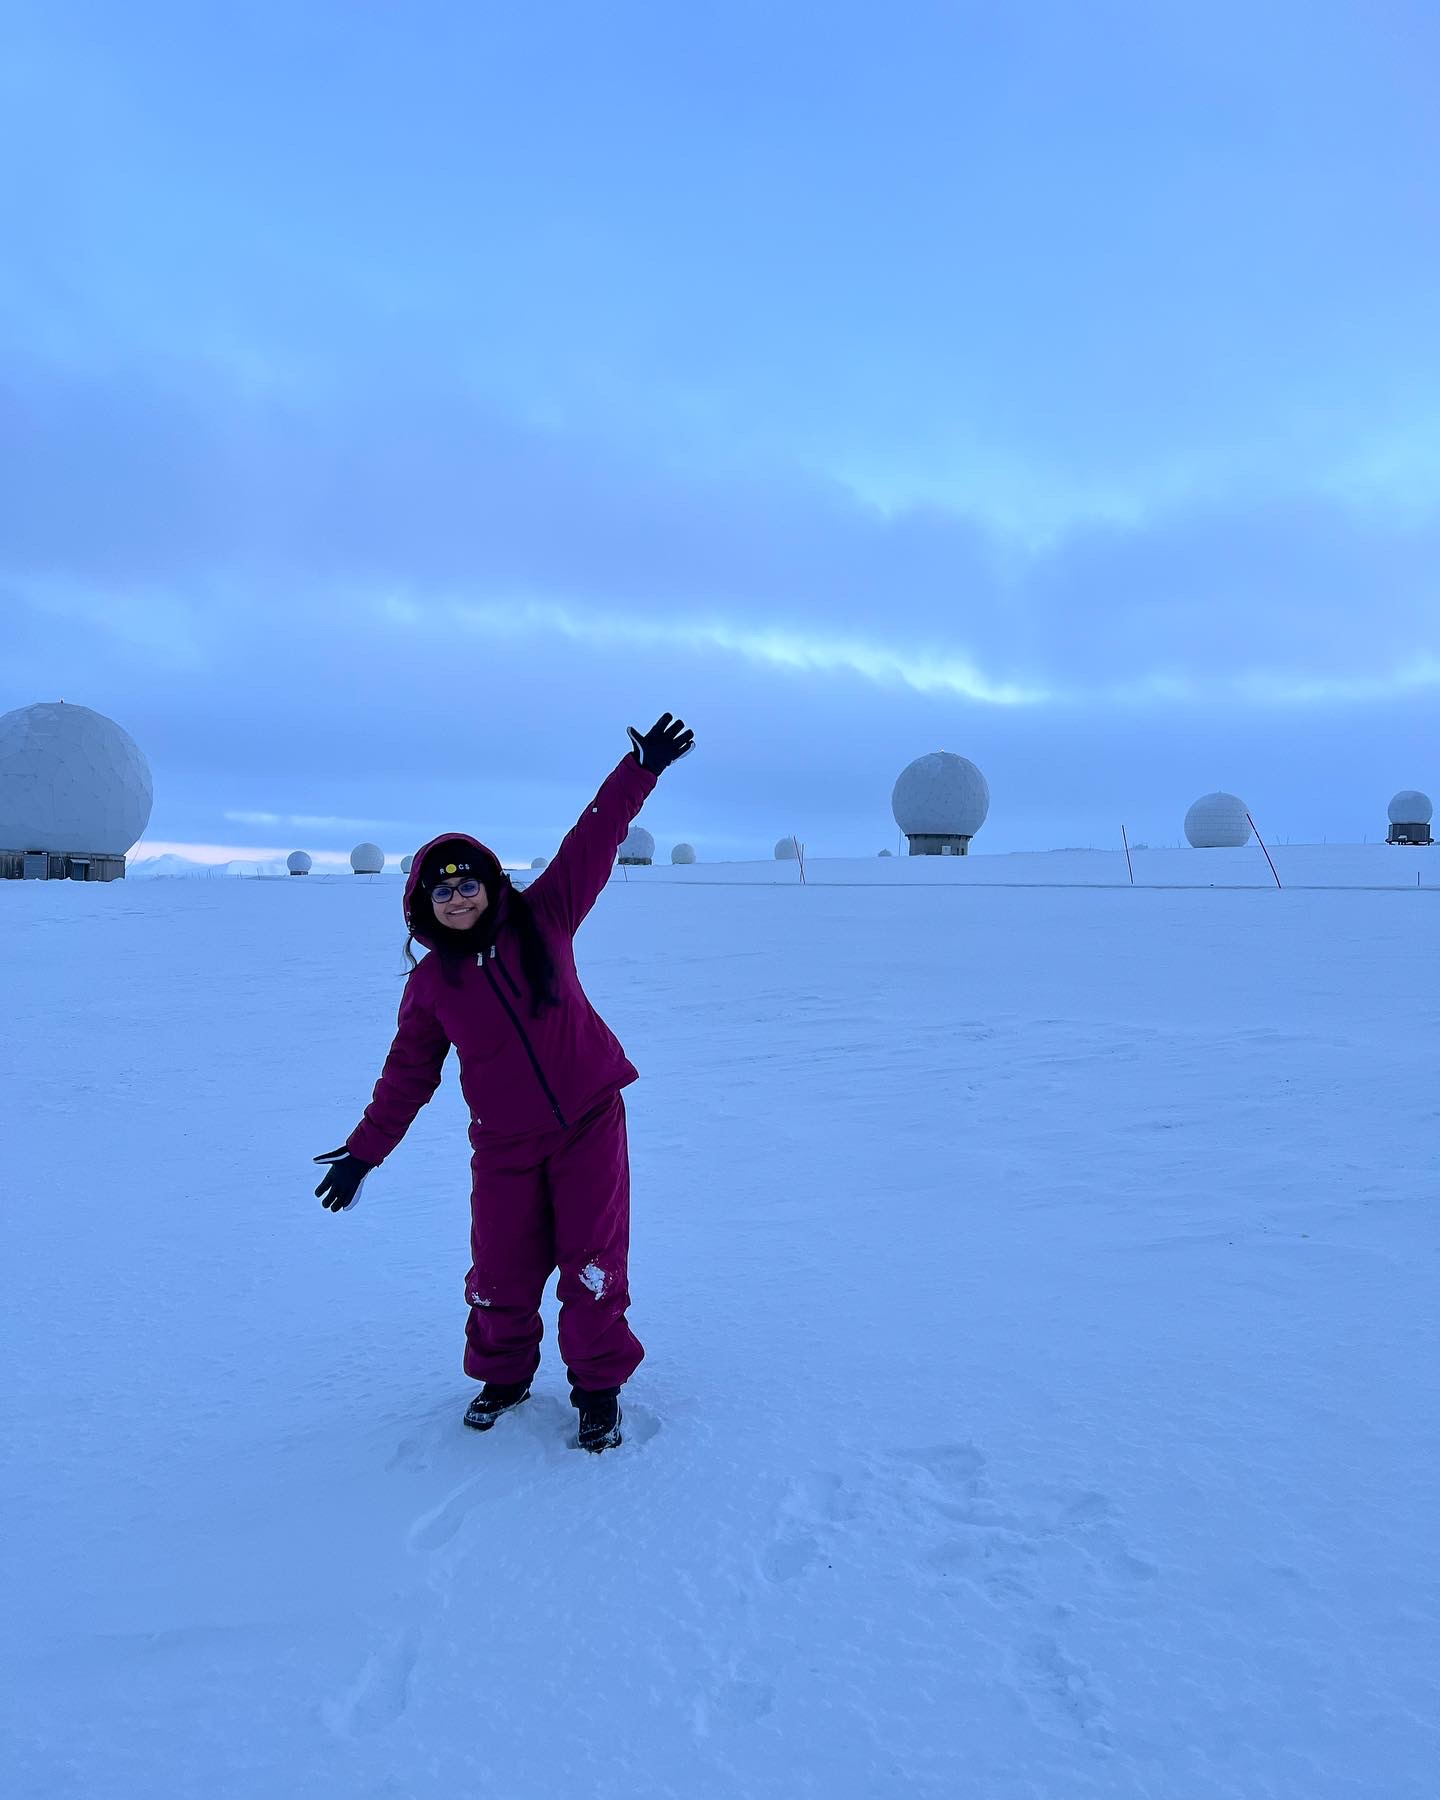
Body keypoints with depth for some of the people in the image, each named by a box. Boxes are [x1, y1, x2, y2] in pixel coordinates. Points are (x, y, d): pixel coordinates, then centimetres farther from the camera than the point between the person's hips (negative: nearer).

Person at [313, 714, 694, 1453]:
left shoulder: (541, 919, -4)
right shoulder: (430, 983, 0)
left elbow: (592, 843, -5)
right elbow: (407, 1075, 7)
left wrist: (641, 769, -8)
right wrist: (364, 1151, 7)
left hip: (591, 1120, -1)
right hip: (505, 1143, 1)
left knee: (593, 1263, 0)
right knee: (501, 1272, 7)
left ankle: (599, 1388, 21)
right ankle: (503, 1374, 35)